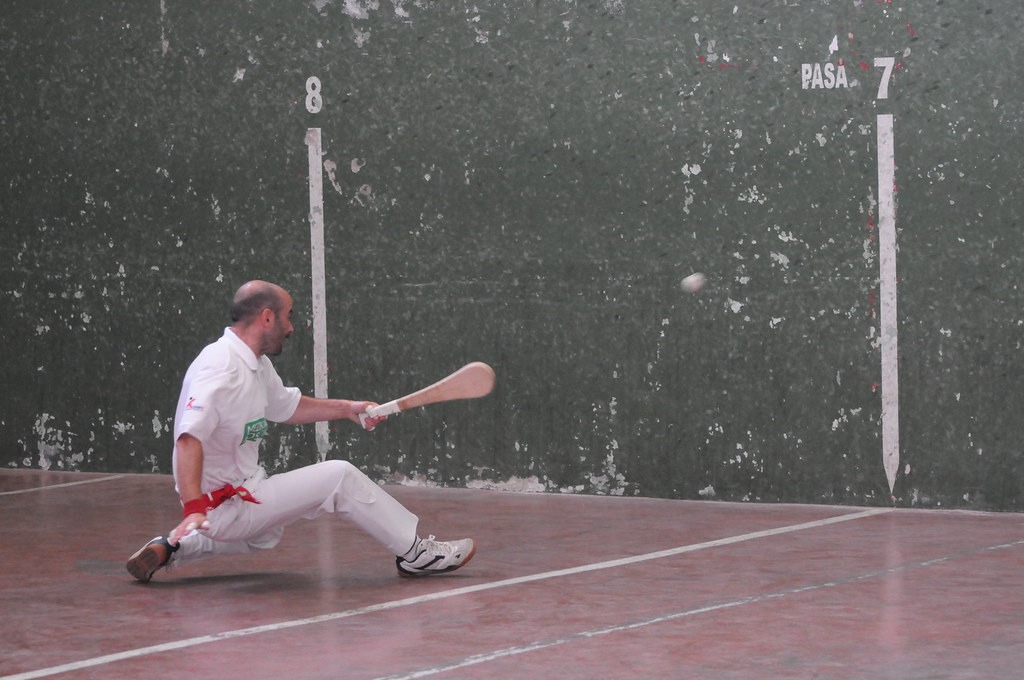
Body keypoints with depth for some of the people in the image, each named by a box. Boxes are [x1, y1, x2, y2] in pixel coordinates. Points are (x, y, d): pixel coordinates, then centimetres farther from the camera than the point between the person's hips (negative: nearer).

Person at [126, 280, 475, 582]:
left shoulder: (256, 366, 9)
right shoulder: (222, 368, -24)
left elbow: (288, 406, 28)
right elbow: (189, 440, -34)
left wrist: (346, 408, 21)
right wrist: (193, 508, -44)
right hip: (222, 502, -11)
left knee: (264, 535, 42)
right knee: (340, 477, -10)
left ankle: (174, 547, 27)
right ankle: (415, 552, 2)